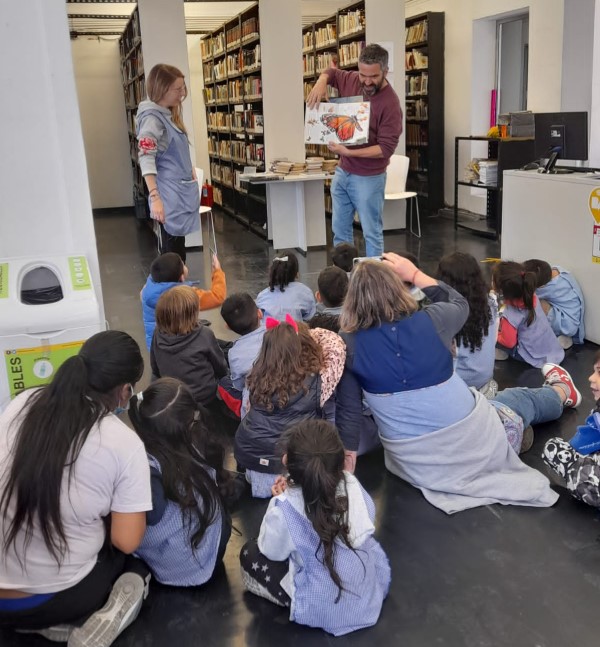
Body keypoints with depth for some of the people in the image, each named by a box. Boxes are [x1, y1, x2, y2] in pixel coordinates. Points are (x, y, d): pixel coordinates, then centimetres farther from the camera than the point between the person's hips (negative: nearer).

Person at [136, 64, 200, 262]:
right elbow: (146, 158, -24)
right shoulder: (152, 118, -13)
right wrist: (155, 198, -32)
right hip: (170, 197, -9)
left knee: (178, 250, 14)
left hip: (182, 192, 9)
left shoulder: (170, 114, 15)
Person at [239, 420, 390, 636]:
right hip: (374, 590, 5)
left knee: (250, 553, 8)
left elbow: (272, 551, -9)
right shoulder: (352, 485, -18)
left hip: (327, 609, -4)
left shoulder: (284, 510, -29)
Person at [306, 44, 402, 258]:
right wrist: (321, 83, -4)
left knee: (372, 233, 1)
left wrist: (349, 152, -29)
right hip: (342, 171, 7)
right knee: (340, 230, 14)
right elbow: (331, 72, 20)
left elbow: (386, 148, -22)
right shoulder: (352, 81, -1)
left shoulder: (390, 103, -19)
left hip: (368, 178, -7)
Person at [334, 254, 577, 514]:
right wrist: (414, 274, 10)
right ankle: (561, 391, 65)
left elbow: (347, 411, -9)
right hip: (473, 445, -2)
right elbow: (460, 305, 8)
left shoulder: (349, 345, -15)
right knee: (517, 400, 32)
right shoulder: (429, 321, -16)